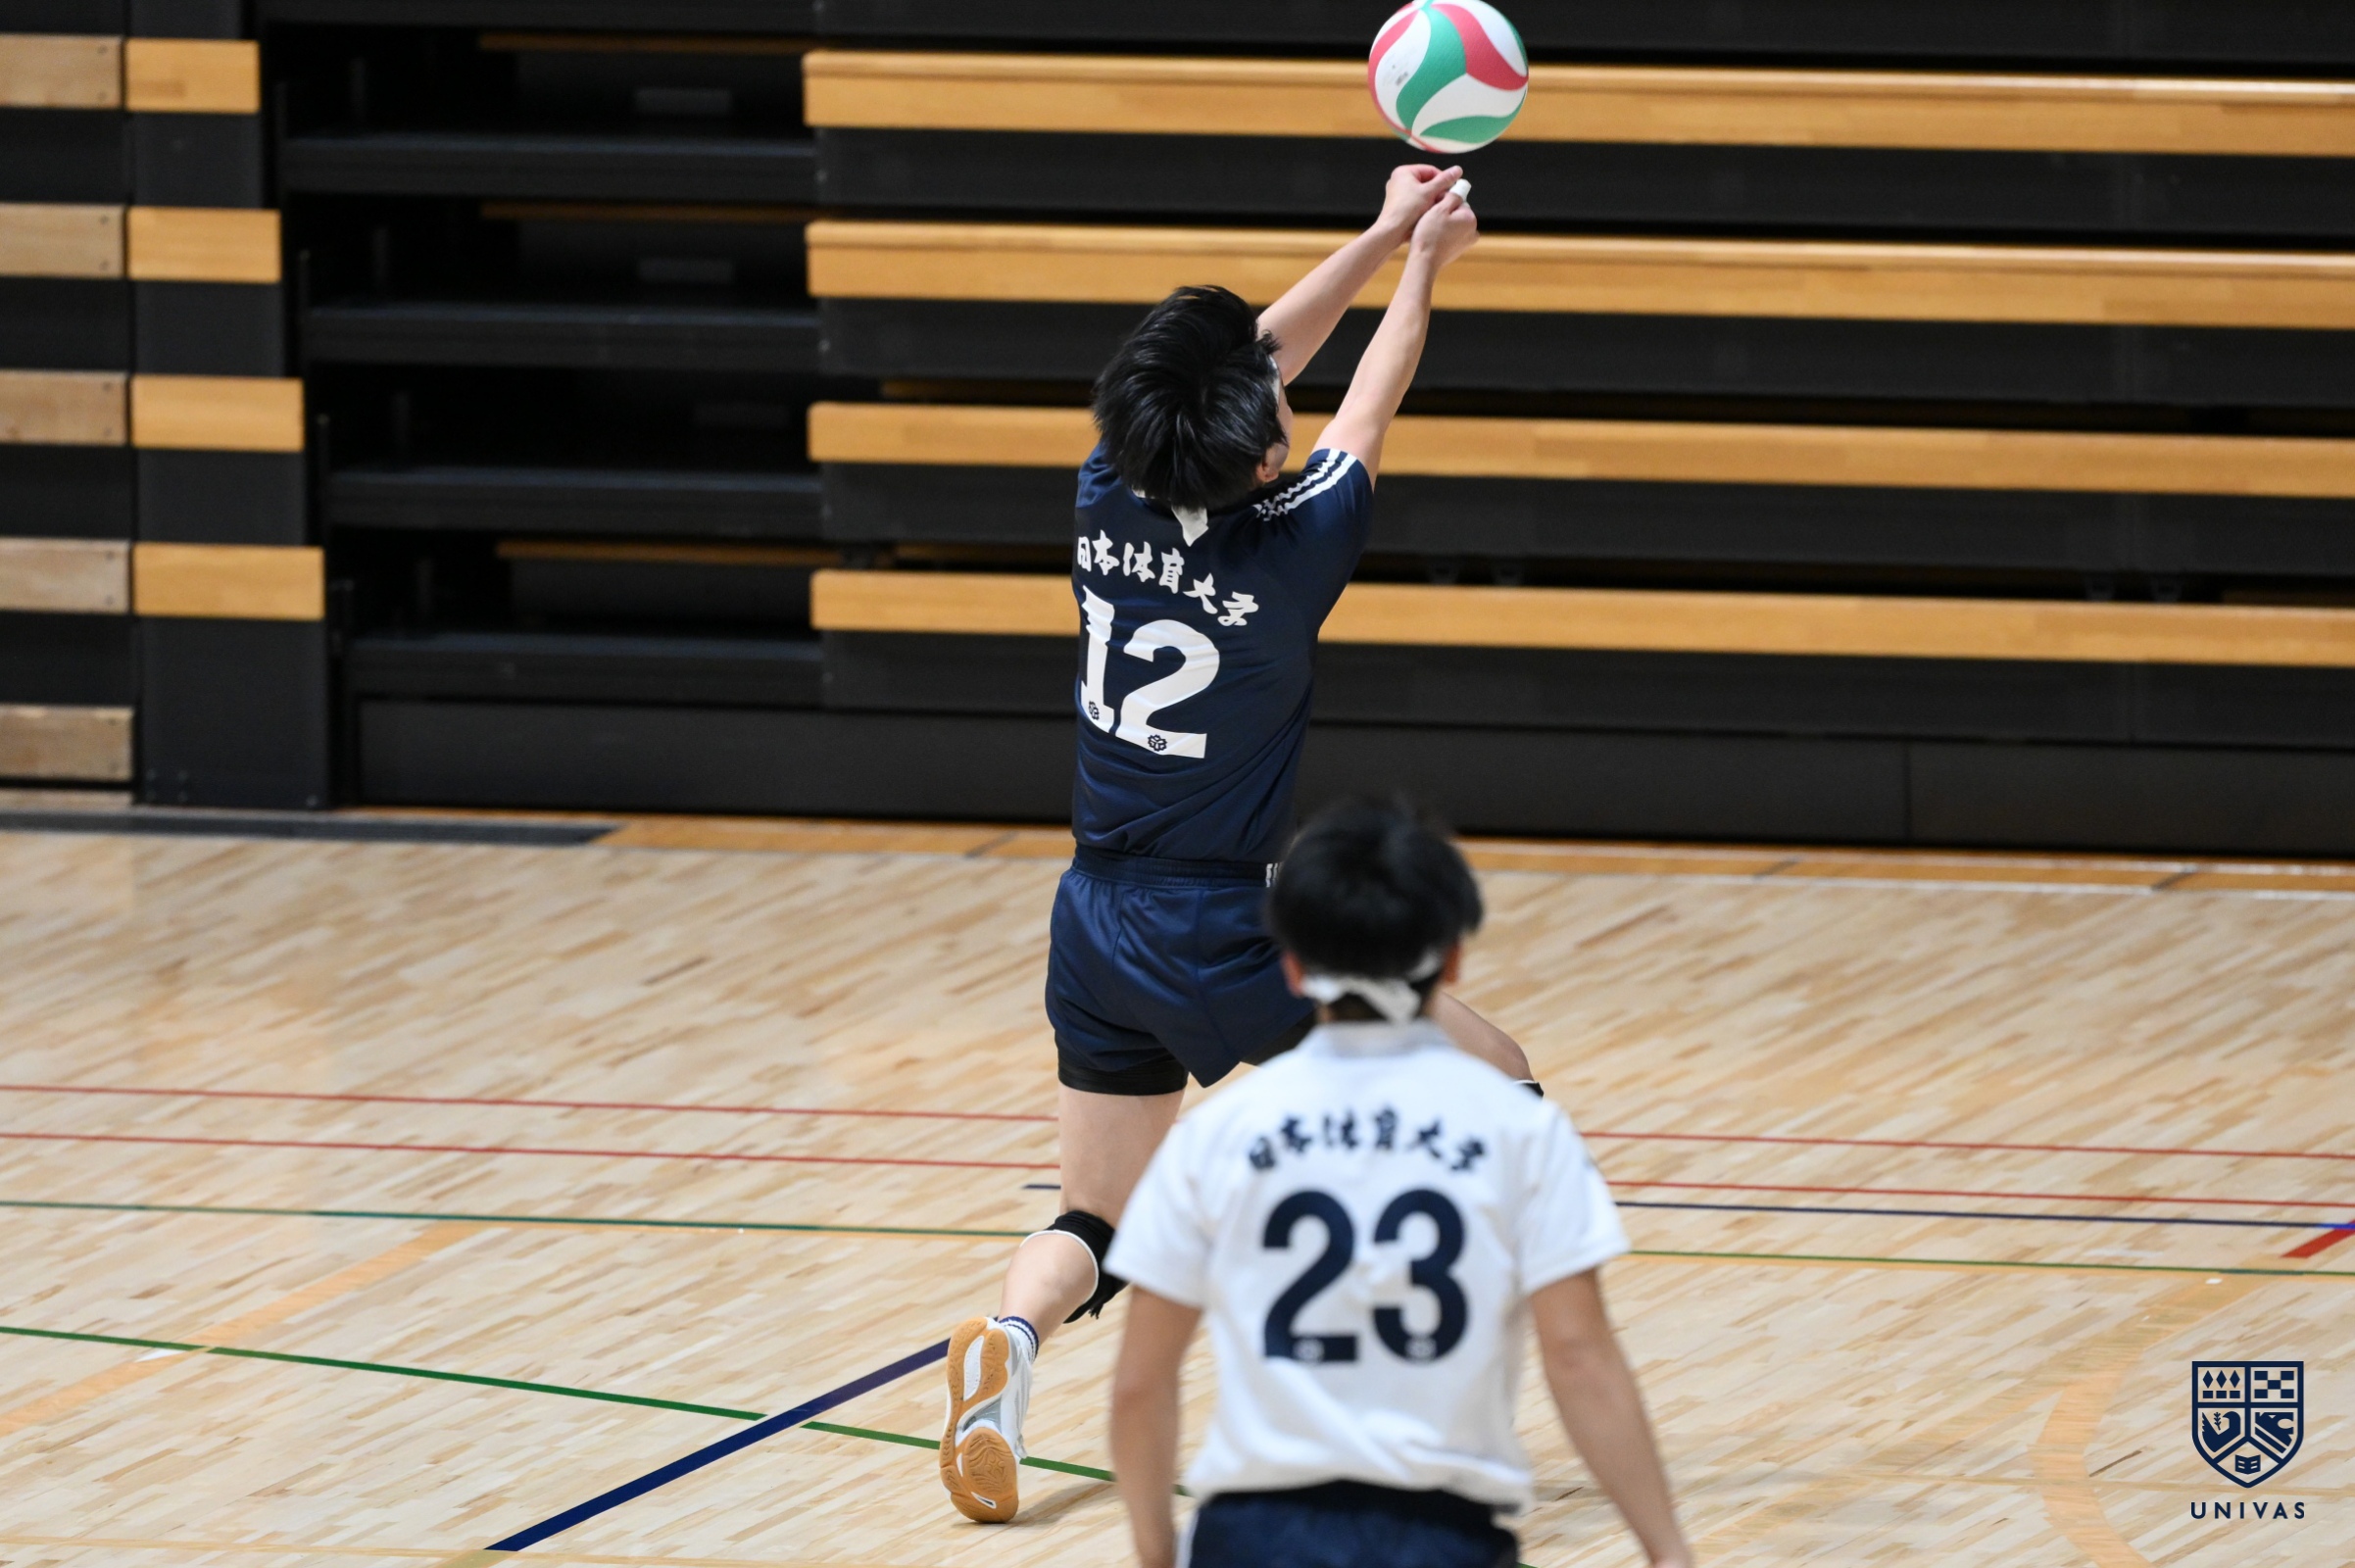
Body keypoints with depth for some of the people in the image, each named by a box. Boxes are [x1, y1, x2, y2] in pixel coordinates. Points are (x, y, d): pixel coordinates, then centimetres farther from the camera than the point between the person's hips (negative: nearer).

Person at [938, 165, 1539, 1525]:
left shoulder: (1109, 504, -5)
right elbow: (1369, 411, 1)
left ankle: (1011, 1340, -17)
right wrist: (1422, 265, 18)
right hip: (1225, 949, -5)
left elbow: (1254, 359, 10)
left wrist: (1386, 236, 16)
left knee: (1104, 1227, 16)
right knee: (1497, 1089, 11)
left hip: (1098, 932, 5)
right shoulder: (1287, 552, -18)